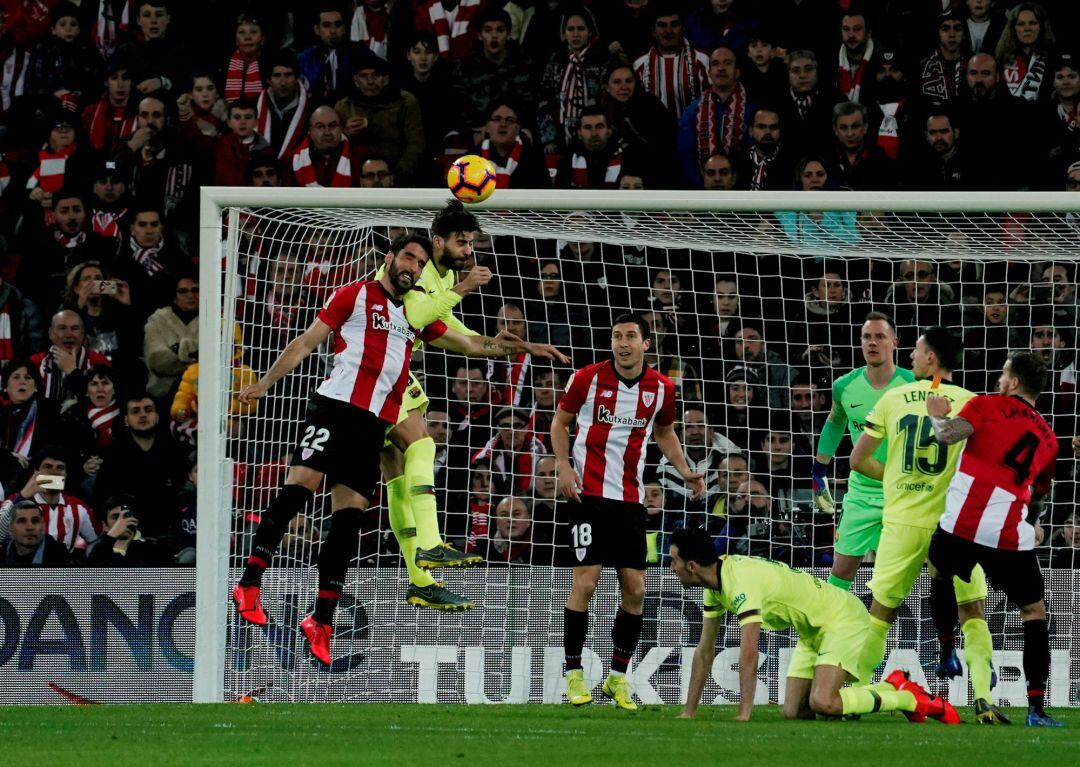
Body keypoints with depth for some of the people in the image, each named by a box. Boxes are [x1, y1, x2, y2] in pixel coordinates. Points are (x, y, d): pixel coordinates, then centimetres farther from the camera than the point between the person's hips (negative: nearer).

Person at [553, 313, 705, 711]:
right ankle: (574, 675, 1)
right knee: (585, 582, -9)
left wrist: (686, 472, 7)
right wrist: (564, 466, -9)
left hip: (631, 498, 3)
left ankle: (618, 677, 15)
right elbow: (560, 422, 6)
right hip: (588, 494, -3)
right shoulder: (588, 378, -5)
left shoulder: (661, 388, 4)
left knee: (634, 588, 1)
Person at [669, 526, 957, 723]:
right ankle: (891, 687, 15)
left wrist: (743, 715, -36)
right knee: (794, 713, 1)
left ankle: (911, 699, -10)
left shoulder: (742, 582, -29)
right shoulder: (718, 582, 2)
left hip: (844, 618, -10)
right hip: (814, 631, 10)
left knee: (822, 703, -29)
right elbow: (705, 650, 8)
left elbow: (749, 654, -35)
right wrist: (688, 712, 5)